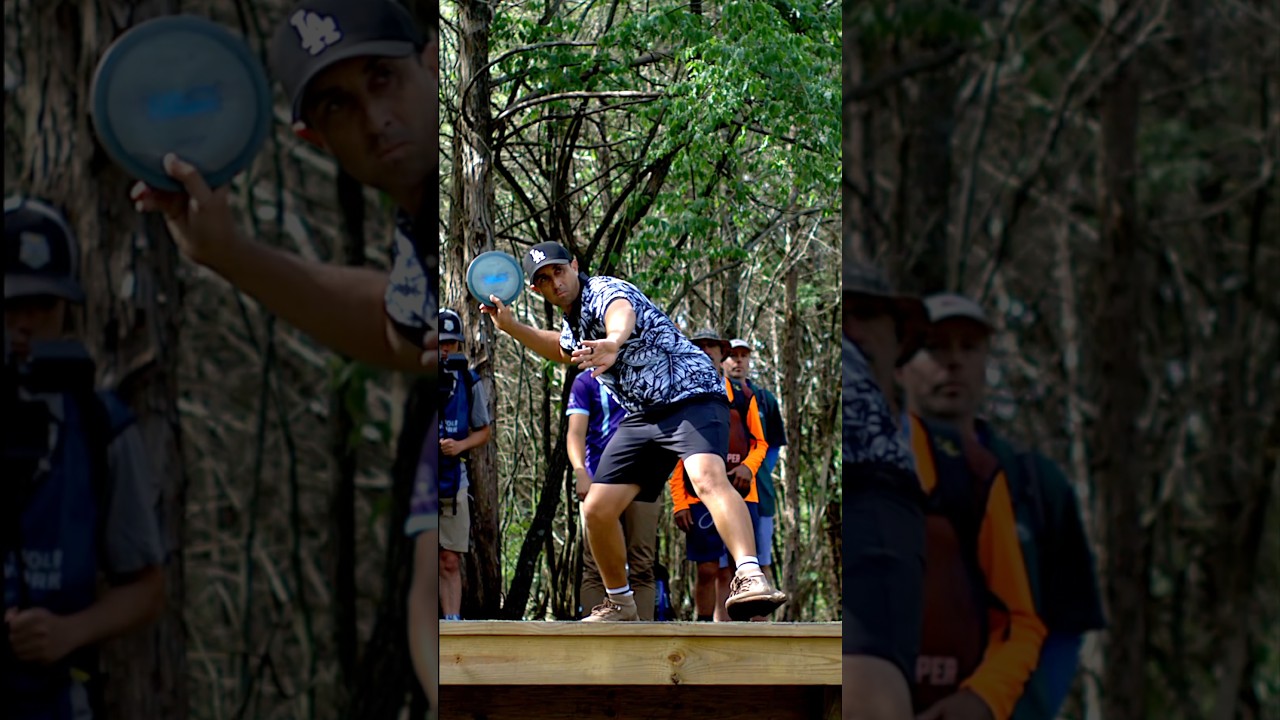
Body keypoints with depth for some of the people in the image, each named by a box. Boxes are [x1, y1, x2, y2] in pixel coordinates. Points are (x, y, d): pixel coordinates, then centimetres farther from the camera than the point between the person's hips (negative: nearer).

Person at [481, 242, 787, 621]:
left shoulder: (604, 291, -14)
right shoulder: (573, 321, 13)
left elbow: (622, 313, -43)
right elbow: (564, 349, 41)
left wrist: (613, 342, -67)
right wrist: (511, 327, 27)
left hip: (693, 396, -9)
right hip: (643, 416, 9)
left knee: (708, 477, -35)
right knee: (597, 509, 1)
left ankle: (750, 576, -50)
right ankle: (619, 603, 20)